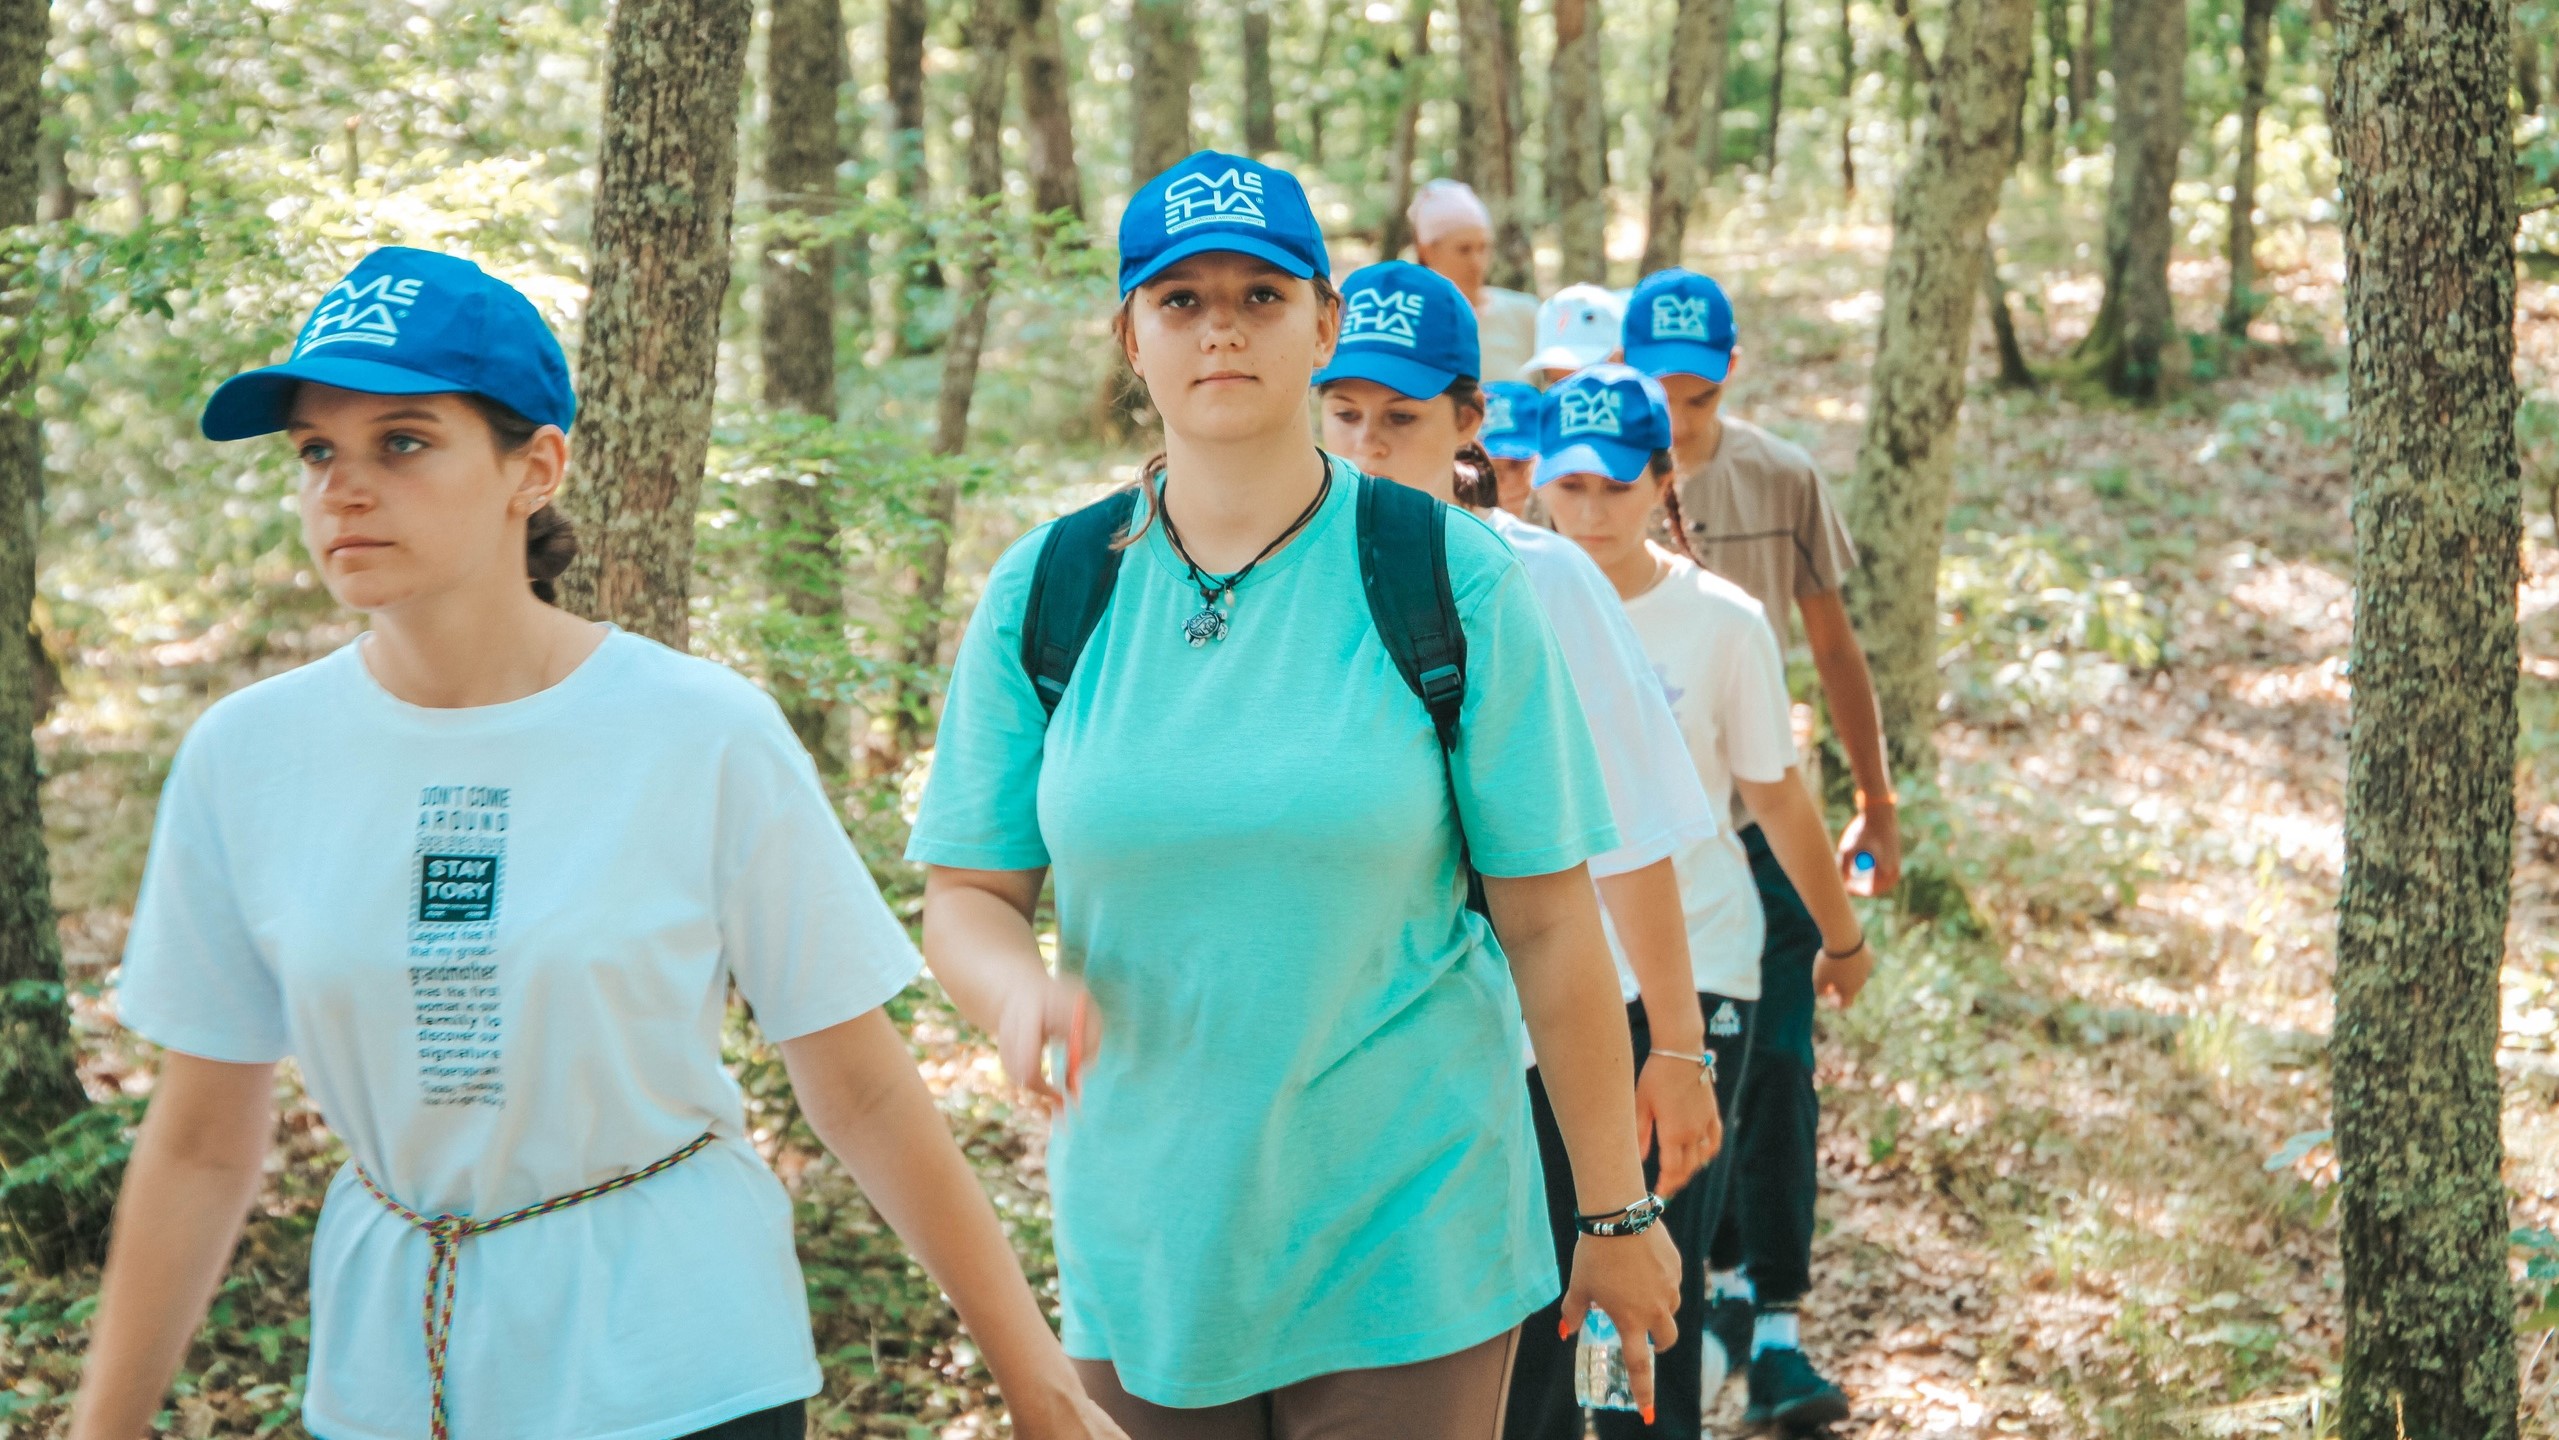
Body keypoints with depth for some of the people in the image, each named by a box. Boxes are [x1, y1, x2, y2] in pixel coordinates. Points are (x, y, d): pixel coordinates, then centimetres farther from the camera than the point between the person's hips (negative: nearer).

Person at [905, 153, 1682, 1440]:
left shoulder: (1448, 584, -6)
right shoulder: (1044, 595, 0)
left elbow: (1547, 922, -4)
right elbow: (967, 892, 2)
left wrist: (1615, 1213, -2)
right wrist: (1020, 993, -20)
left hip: (1410, 1247, -2)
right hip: (1141, 1255, 2)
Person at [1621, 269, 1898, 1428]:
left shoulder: (1783, 479, 0)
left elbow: (1832, 645, 9)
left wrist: (1876, 800, 11)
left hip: (1762, 815, 1)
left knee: (1775, 1070, -5)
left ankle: (1776, 1323, -1)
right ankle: (1723, 1275, 27)